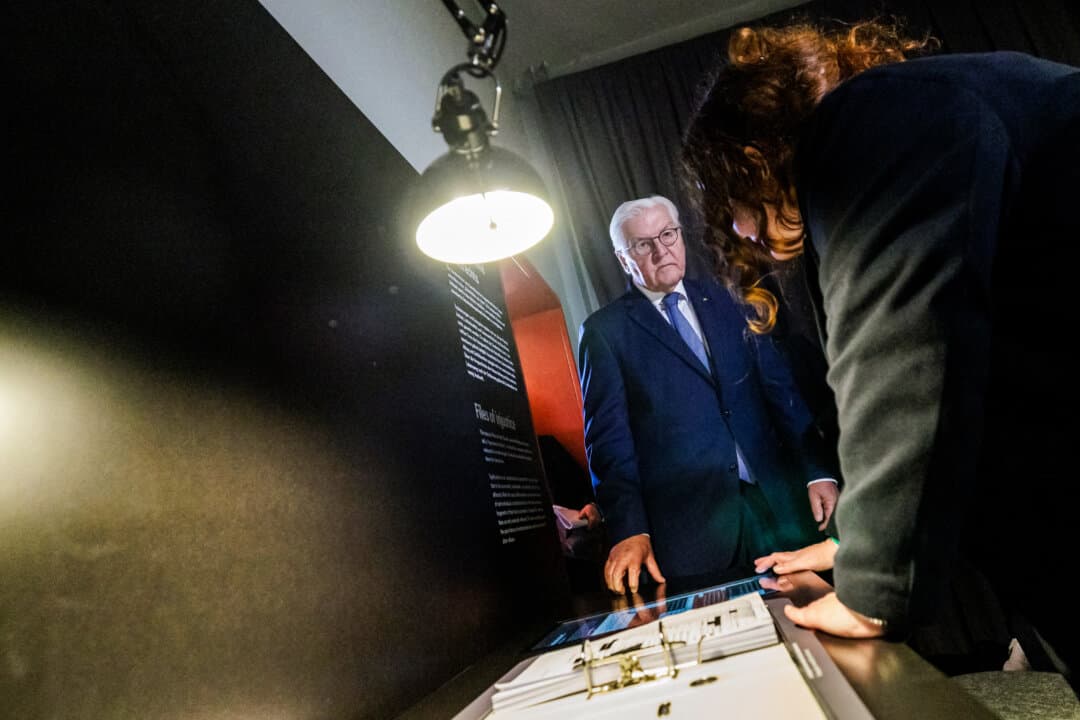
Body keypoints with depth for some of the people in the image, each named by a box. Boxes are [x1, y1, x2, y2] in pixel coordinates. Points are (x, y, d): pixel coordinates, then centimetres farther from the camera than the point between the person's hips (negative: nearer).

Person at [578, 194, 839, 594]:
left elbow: (779, 387, 9)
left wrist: (818, 471, 1)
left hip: (778, 503, 4)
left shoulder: (722, 300, 11)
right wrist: (629, 530, -14)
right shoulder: (603, 332, -1)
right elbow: (609, 437, -6)